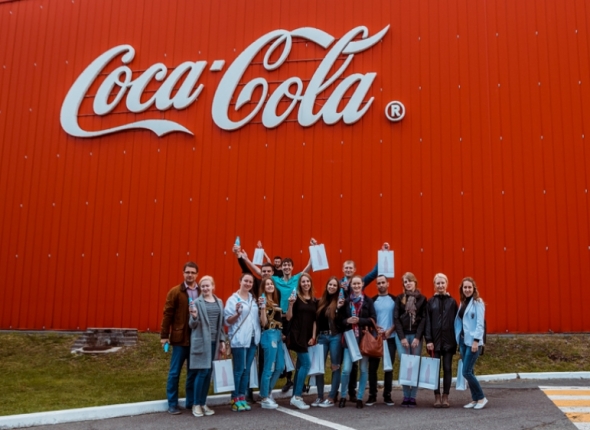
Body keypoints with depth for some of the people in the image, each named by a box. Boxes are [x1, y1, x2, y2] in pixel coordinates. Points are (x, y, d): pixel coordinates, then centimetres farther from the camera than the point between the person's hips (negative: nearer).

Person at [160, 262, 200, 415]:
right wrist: (164, 335, -6)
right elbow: (168, 314, -3)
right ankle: (172, 404, 15)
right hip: (180, 338, -2)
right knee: (174, 372, 5)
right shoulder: (175, 292, -2)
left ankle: (191, 402, 22)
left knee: (193, 372, 11)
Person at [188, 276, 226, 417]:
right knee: (202, 372, -6)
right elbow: (192, 325, -5)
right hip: (201, 341, -5)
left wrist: (222, 340, 10)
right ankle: (196, 404, 6)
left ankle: (203, 403, 18)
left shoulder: (219, 302, 10)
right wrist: (194, 316, -25)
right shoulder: (196, 302, -4)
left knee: (209, 373, 9)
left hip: (214, 342, 5)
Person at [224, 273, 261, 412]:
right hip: (239, 340, -6)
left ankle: (242, 398, 15)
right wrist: (237, 313, -25)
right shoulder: (233, 299, -4)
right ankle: (235, 399, 5)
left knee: (247, 370, 9)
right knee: (238, 370, -2)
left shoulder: (253, 300, 14)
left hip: (252, 339, 6)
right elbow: (227, 321, -8)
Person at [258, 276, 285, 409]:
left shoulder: (275, 301, 15)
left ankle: (267, 393, 25)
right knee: (269, 368, -3)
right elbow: (263, 323, -16)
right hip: (269, 335, -8)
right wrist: (262, 307, -27)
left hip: (278, 335, 8)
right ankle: (264, 399, 7)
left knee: (280, 366, 12)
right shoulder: (263, 300, -8)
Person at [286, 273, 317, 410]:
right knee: (306, 363, -13)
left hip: (307, 336, 6)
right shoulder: (296, 297, -4)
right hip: (297, 335, -6)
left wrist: (313, 336, 4)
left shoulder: (314, 300, 10)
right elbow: (289, 318, -7)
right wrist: (290, 304, -21)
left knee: (300, 365, 9)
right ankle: (297, 396, -9)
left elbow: (315, 320, 12)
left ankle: (295, 396, 15)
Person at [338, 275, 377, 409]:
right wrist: (347, 321, -13)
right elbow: (340, 319, 7)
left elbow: (373, 319, -2)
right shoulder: (346, 301, 4)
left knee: (364, 369, 4)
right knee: (346, 369, -4)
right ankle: (343, 397, 14)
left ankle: (359, 398, 16)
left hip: (364, 339, 0)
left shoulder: (368, 301, 2)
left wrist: (359, 320, -14)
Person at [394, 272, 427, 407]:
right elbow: (396, 318, 2)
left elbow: (423, 319, 0)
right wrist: (402, 337, -7)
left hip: (416, 336, 0)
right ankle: (406, 396, 4)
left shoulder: (422, 299, 5)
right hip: (402, 336, 0)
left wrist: (417, 337, -9)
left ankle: (413, 397, 4)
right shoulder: (399, 298, 6)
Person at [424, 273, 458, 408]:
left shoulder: (452, 302, 4)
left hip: (448, 340, 0)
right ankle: (437, 397, 8)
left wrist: (457, 339, -2)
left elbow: (456, 321, 3)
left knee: (447, 368, 4)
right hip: (435, 340, 0)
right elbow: (427, 322, 0)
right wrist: (428, 340, -7)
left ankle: (445, 397, 11)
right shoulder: (431, 302, 3)